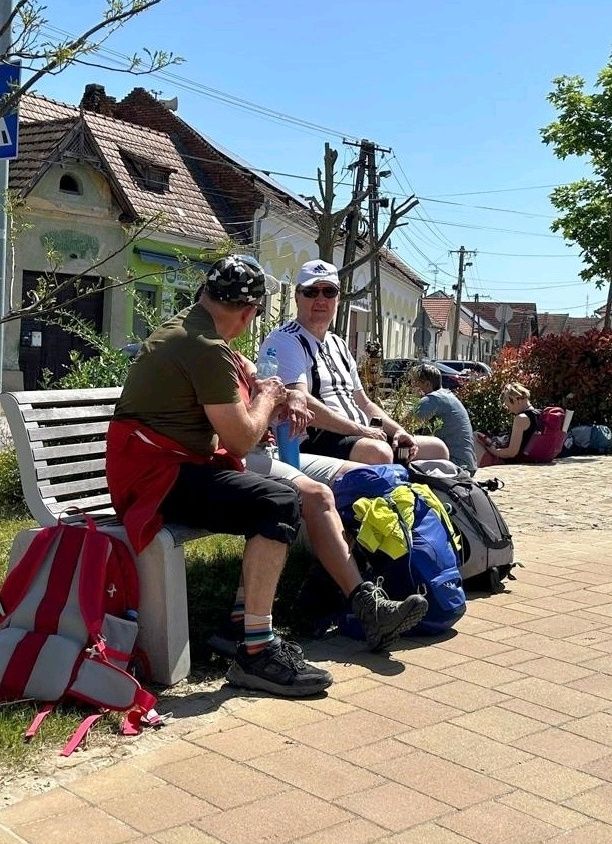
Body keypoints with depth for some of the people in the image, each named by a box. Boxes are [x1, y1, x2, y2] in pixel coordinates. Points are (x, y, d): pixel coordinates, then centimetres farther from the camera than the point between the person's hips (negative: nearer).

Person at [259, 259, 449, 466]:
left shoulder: (338, 345, 24)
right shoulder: (284, 341, -6)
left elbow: (363, 404, 26)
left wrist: (398, 431, 9)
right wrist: (360, 429, -18)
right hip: (311, 442, -9)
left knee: (436, 448, 6)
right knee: (379, 452, -36)